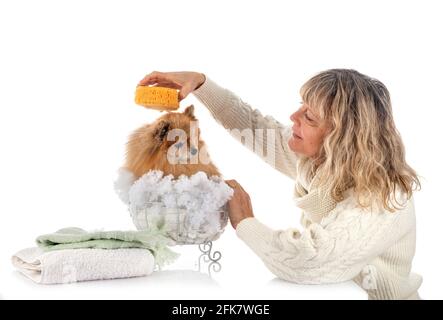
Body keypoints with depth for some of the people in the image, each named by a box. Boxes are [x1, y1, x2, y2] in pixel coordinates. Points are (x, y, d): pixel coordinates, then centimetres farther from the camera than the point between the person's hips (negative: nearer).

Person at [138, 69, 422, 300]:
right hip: (331, 291, 6)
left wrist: (245, 222, -21)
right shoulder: (318, 159, -8)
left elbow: (300, 261, -37)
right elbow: (254, 125, 4)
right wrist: (199, 82, -5)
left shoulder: (380, 200, -29)